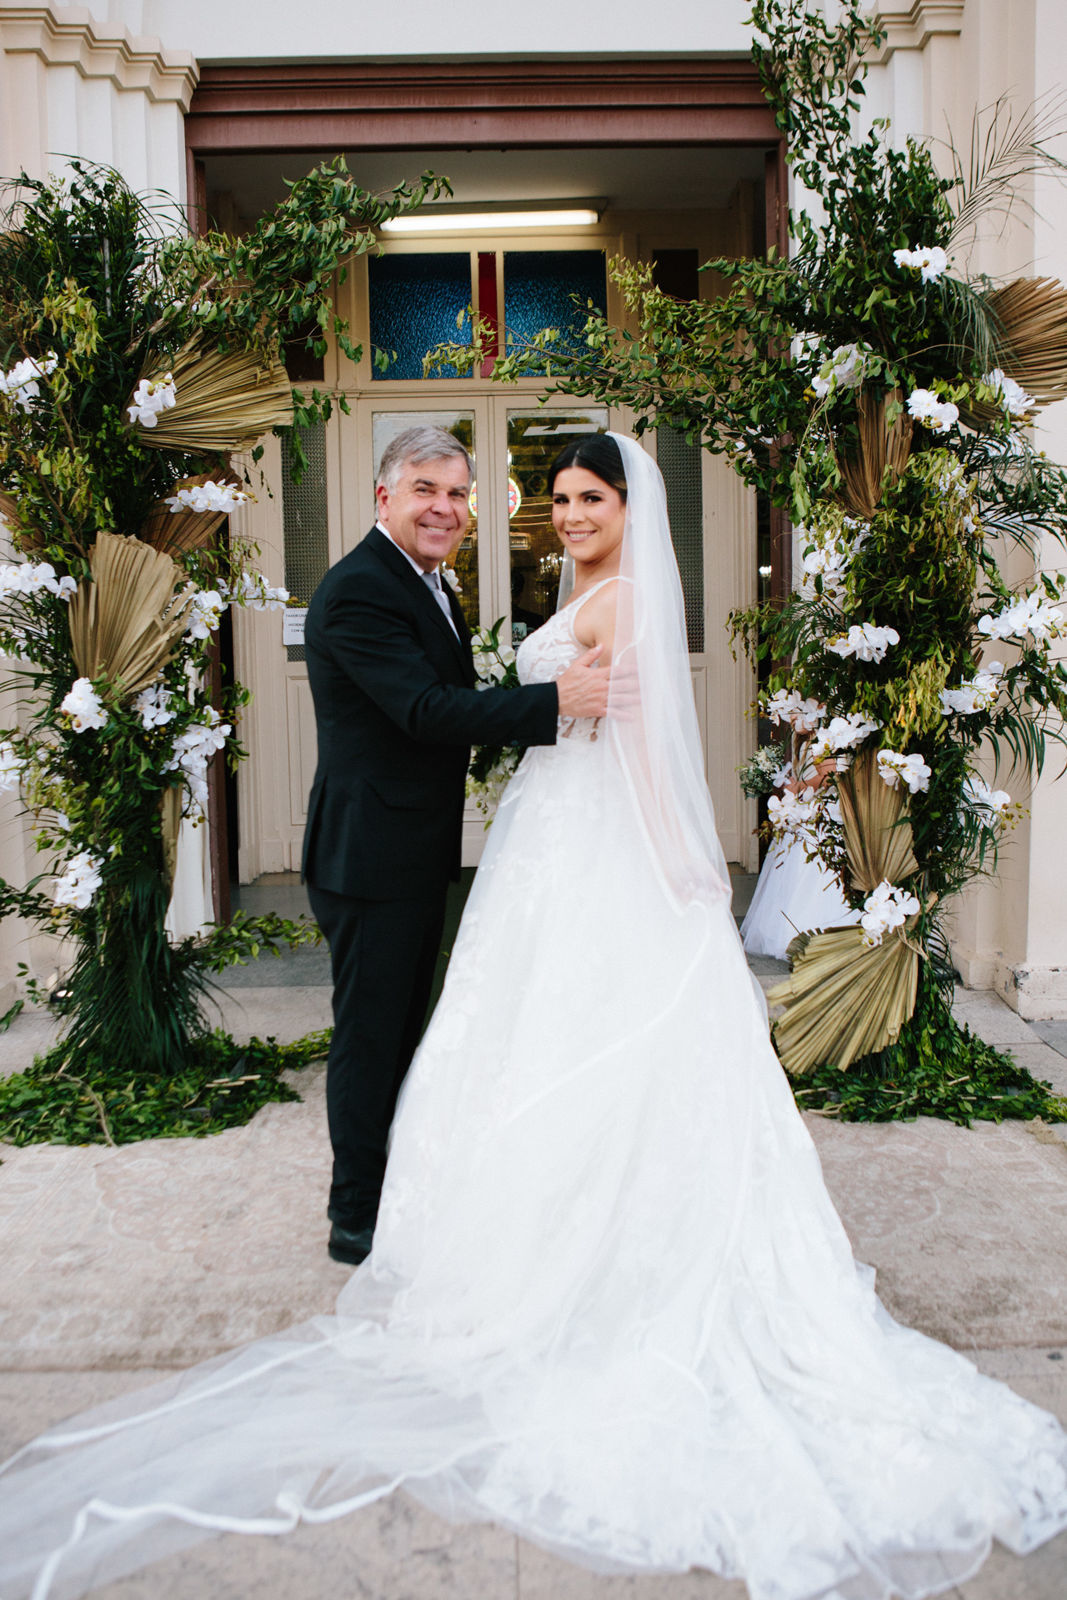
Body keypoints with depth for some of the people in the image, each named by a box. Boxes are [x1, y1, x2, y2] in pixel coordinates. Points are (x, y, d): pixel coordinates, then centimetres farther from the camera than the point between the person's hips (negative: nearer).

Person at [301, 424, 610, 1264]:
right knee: (370, 1032, 3)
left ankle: (395, 1187, 39)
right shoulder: (358, 590, -19)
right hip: (373, 855, -10)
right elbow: (426, 710, -29)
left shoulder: (429, 584, 14)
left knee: (403, 1027, 21)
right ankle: (356, 1219, 20)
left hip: (419, 853, 10)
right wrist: (555, 700, -35)